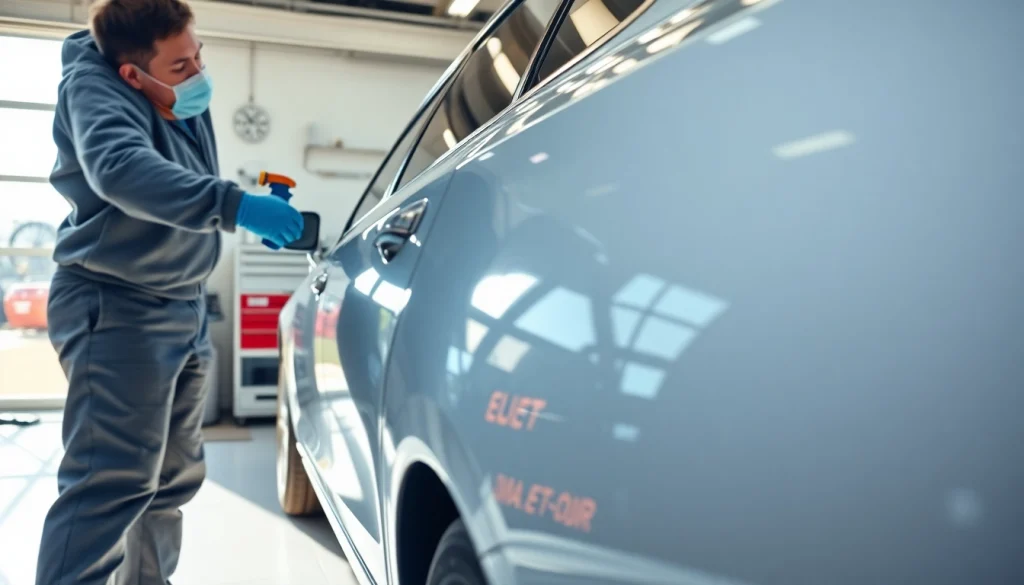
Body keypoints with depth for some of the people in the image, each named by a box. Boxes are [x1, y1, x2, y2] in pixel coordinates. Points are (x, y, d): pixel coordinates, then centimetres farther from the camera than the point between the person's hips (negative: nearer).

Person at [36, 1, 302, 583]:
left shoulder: (189, 105, 11)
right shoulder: (94, 88, -14)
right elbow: (120, 170, -36)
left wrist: (260, 214, 4)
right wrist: (234, 204, -45)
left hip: (186, 308, 9)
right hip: (115, 308, -8)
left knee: (174, 476, 15)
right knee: (112, 481, -14)